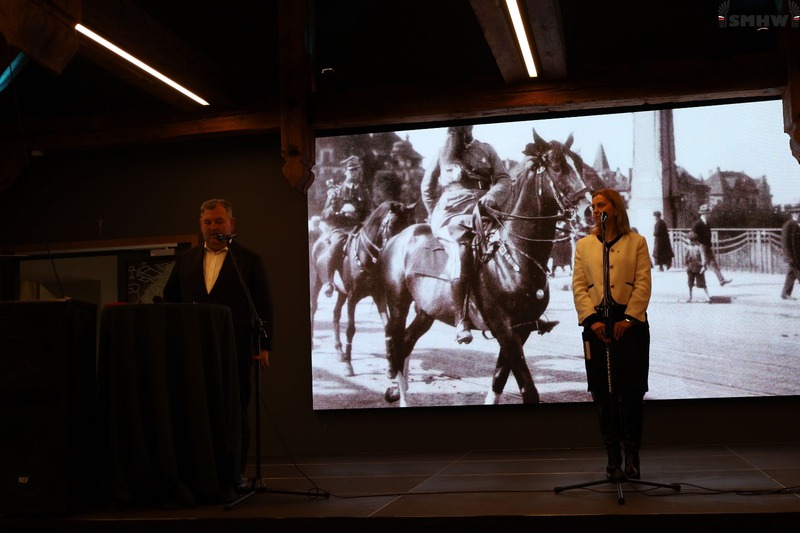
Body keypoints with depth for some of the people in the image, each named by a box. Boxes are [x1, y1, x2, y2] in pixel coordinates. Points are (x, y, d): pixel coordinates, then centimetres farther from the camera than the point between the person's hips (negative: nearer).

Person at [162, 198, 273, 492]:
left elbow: (264, 306, 2)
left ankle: (237, 471, 10)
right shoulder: (185, 260, 16)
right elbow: (169, 300, 17)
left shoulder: (249, 260, 7)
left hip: (234, 349, -2)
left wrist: (264, 346, -6)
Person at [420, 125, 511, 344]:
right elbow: (427, 186, 26)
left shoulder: (486, 150, 18)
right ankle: (461, 321, -39)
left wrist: (494, 195, -11)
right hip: (452, 214, -3)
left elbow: (504, 179, 10)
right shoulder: (443, 154, 18)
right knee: (464, 250, -33)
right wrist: (435, 214, 16)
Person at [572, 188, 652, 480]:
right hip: (596, 324, 2)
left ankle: (632, 455, 4)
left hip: (630, 322, -2)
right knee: (603, 393, 1)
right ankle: (613, 457, 7)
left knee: (632, 391, -3)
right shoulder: (583, 245, 14)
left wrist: (628, 318, -10)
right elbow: (578, 285, 6)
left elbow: (643, 283, 0)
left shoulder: (636, 242, 8)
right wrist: (591, 319, -7)